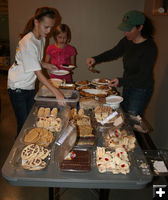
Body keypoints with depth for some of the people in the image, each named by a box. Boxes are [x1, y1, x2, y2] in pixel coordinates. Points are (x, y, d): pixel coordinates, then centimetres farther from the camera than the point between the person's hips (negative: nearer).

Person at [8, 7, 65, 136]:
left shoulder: (42, 38, 2)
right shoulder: (28, 42, -25)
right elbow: (38, 72, -28)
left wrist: (45, 65, -3)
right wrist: (56, 92, -32)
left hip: (30, 86, 8)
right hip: (18, 87, -8)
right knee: (23, 123, -1)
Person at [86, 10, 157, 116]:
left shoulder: (149, 47, -24)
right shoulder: (127, 41, -3)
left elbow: (144, 76, -24)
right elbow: (114, 52, 9)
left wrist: (121, 81, -30)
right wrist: (96, 59, -7)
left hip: (141, 90, -7)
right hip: (128, 85, 8)